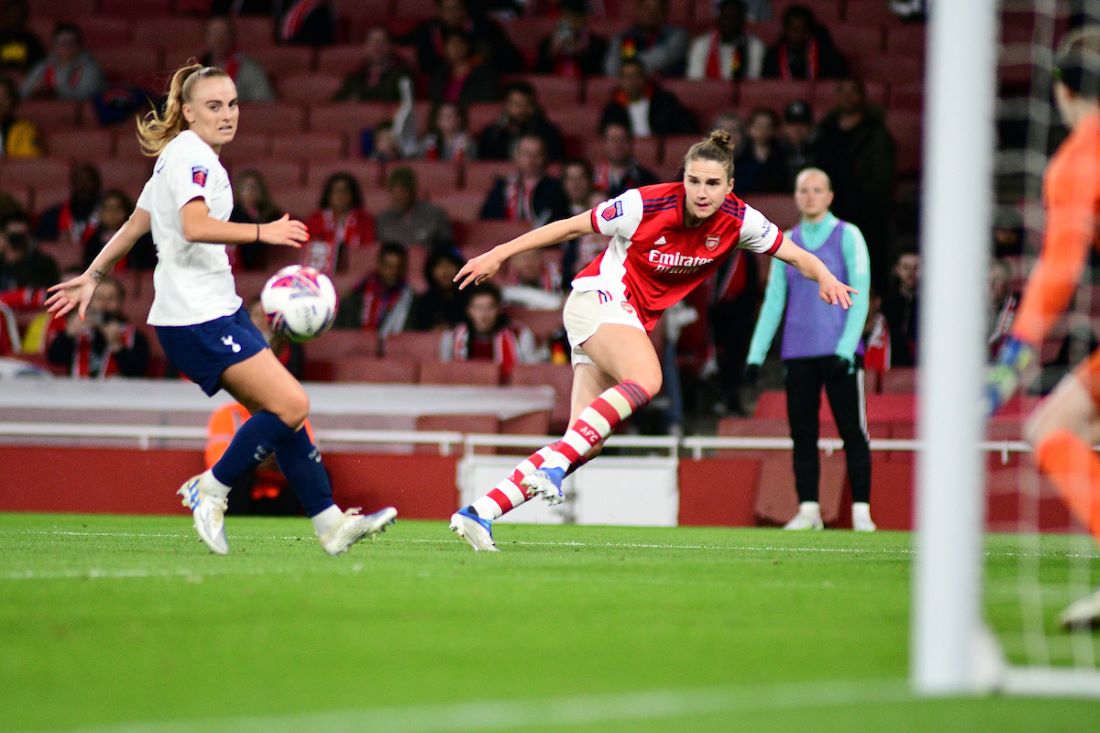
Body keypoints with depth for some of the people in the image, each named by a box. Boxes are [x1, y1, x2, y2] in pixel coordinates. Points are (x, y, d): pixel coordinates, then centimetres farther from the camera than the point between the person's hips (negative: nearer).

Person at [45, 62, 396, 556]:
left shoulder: (179, 156, 19)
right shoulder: (193, 156, -12)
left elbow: (135, 224, 28)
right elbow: (195, 226, -29)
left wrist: (93, 276, 36)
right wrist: (261, 232, -35)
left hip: (218, 310, 10)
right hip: (199, 317, -10)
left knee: (279, 411, 6)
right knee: (292, 405, -15)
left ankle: (330, 522, 6)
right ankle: (211, 490, -4)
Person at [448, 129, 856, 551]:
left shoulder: (738, 220, -6)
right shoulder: (646, 205, -18)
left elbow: (795, 254, 1)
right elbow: (570, 227, -8)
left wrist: (825, 278, -21)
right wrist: (499, 254, -5)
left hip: (634, 319, 6)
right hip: (599, 296, -6)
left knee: (586, 445, -6)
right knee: (646, 379, -35)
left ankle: (479, 513, -7)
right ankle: (553, 462, -36)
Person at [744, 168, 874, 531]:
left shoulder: (847, 236, 1)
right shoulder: (786, 242, 13)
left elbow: (859, 297, -4)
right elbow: (773, 302, 14)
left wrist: (845, 349, -14)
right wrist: (756, 354, 6)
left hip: (840, 352, -4)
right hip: (797, 354, 4)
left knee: (853, 432, -5)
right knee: (802, 435, 2)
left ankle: (861, 512, -3)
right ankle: (808, 510, 7)